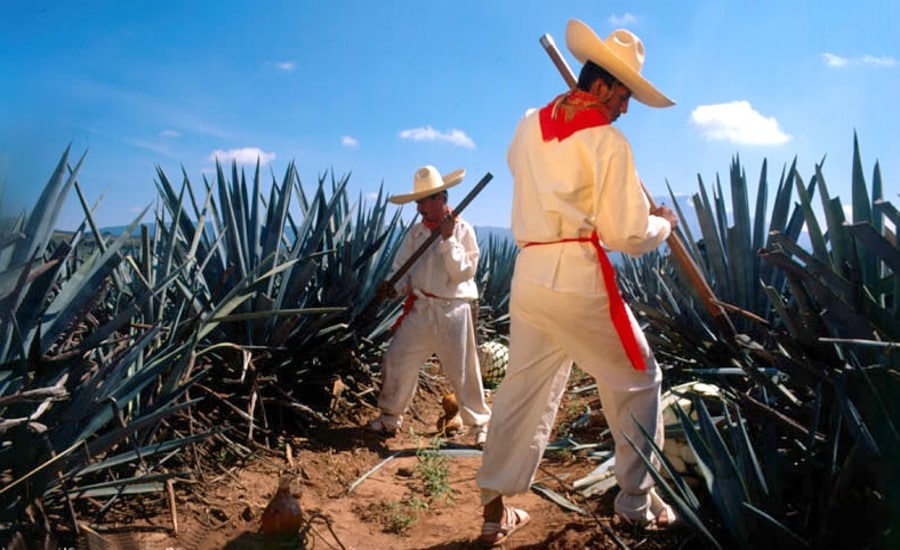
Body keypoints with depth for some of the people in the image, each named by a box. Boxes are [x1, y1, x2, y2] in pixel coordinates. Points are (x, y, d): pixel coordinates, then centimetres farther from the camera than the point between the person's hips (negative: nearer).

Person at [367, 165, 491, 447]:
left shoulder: (462, 230, -5)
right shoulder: (416, 231, 6)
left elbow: (463, 272, -13)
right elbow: (404, 269, 6)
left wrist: (447, 240, -19)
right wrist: (395, 287, -14)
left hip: (453, 310, -4)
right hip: (420, 308, 4)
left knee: (462, 371, 3)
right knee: (396, 360, 3)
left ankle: (479, 424, 21)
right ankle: (390, 417, 23)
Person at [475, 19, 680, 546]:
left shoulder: (529, 127, 11)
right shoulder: (608, 142, -7)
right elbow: (629, 236, -7)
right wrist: (664, 222, 13)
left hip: (529, 274, 6)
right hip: (579, 278, -6)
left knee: (524, 386, 14)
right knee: (637, 380, 14)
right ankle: (637, 501, 25)